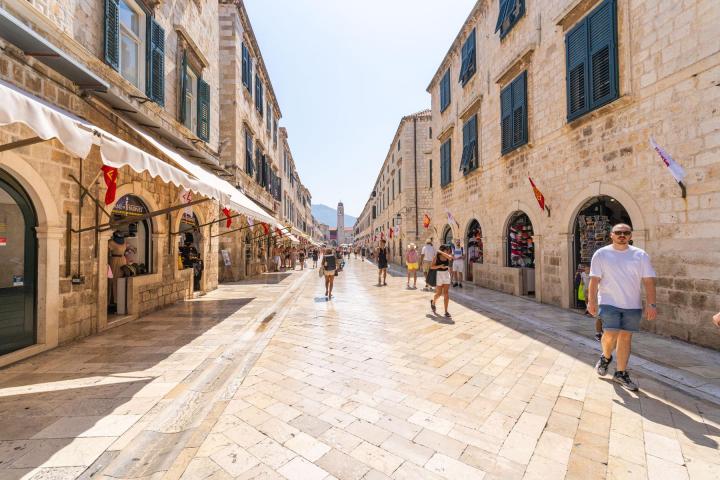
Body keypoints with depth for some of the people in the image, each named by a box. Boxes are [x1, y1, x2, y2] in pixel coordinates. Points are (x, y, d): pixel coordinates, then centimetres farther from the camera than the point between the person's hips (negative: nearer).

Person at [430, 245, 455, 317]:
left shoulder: (448, 257, 0)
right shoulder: (437, 257, -7)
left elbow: (450, 257, -26)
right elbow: (431, 267, -12)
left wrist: (440, 252, -21)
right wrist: (440, 266, -25)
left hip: (446, 275, 3)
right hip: (439, 274, -3)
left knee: (446, 293, -2)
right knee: (439, 293, 5)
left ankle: (446, 311, 4)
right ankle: (433, 302, 37)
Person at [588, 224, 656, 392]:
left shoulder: (640, 255, 4)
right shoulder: (601, 254, -2)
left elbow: (649, 280, 3)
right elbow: (594, 279, -4)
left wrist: (651, 304, -4)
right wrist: (592, 301, -9)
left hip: (632, 305, 3)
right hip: (609, 303, -2)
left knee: (625, 337, 8)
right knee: (611, 335, -10)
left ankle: (621, 373, 21)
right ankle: (606, 357, 22)